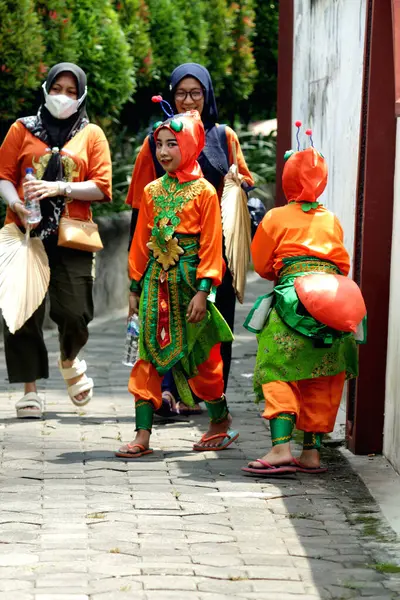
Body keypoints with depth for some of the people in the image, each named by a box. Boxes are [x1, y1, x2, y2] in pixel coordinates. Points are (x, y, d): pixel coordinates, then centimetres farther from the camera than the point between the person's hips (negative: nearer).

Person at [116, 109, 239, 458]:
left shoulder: (204, 192, -5)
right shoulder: (152, 191, 9)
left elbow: (211, 246, -7)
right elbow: (141, 242, 12)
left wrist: (202, 291, -13)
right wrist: (135, 287, 10)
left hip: (188, 282, -4)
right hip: (156, 282, 4)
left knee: (200, 356, 6)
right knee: (149, 355, 0)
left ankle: (221, 420, 26)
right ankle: (143, 435, 0)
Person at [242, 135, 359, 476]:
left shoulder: (276, 218, 8)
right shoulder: (331, 221, 18)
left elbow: (261, 264, 14)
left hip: (293, 295, -4)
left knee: (280, 373, -4)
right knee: (323, 381, 9)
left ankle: (281, 449, -19)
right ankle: (312, 451, 8)